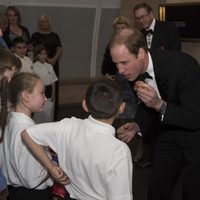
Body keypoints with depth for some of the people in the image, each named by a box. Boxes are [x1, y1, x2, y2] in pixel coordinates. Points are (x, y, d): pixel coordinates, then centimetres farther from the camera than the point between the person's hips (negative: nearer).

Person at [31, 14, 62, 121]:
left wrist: (54, 59, -13)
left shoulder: (54, 35, 12)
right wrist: (47, 59, -15)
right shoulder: (36, 35, 4)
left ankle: (54, 114, 7)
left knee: (54, 88, 0)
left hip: (53, 65, 3)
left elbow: (59, 50, 5)